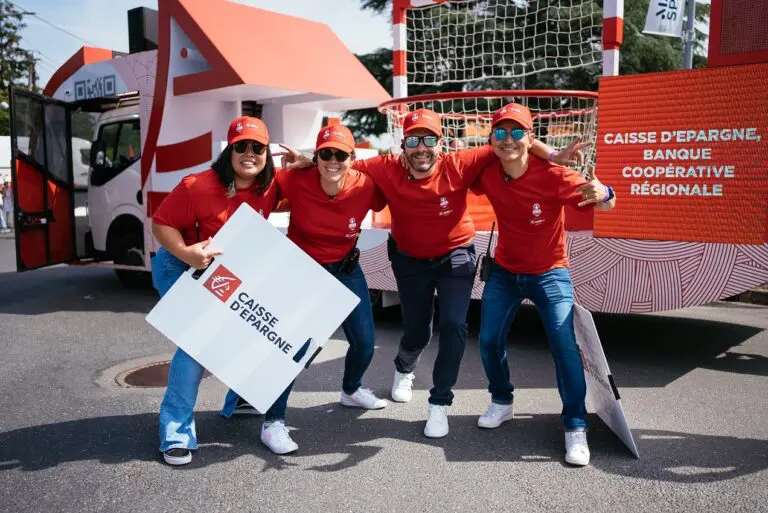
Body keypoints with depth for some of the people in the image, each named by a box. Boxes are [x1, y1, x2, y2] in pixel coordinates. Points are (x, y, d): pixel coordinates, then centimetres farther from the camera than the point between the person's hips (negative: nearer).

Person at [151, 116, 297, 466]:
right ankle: (176, 434, -3)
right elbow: (161, 224, -19)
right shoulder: (197, 187, -25)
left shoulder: (269, 188, -10)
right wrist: (186, 252, -38)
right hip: (182, 270, -5)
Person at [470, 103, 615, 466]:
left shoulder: (551, 175, -25)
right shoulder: (487, 174, -14)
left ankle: (576, 427, 0)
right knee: (489, 341, 4)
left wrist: (602, 194, -48)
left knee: (564, 345, -15)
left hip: (549, 273, -4)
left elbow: (607, 204, -23)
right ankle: (501, 402, 31)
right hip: (504, 271, 4)